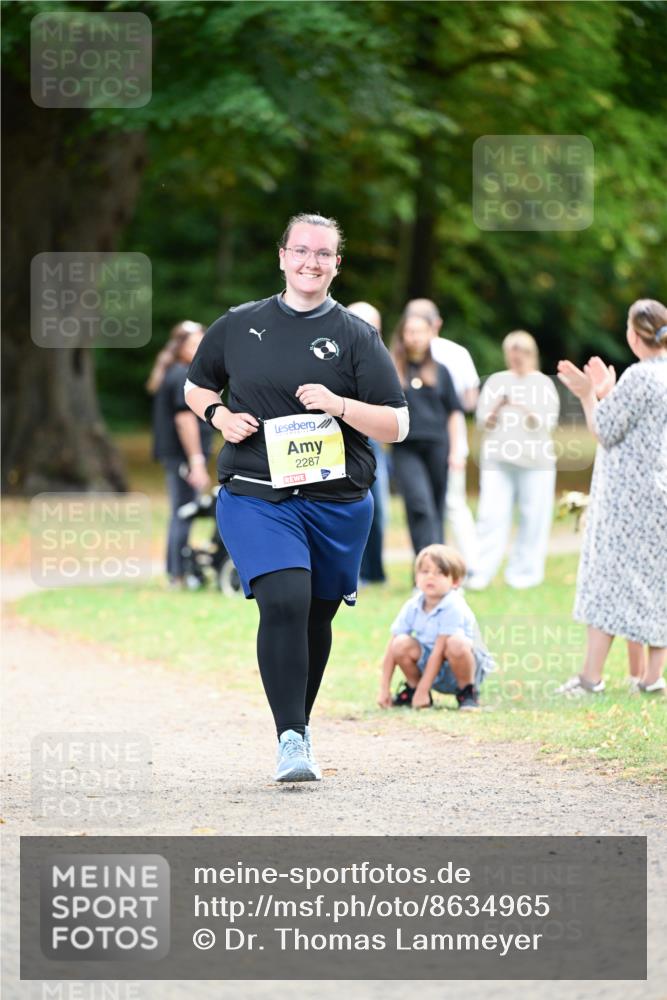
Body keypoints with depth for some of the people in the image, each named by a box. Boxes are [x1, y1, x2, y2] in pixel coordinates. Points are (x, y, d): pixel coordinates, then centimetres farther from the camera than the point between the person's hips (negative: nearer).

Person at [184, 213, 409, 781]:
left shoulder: (356, 336, 2)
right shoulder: (239, 326, 6)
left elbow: (397, 426, -1)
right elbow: (196, 387, 21)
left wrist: (339, 405, -17)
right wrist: (220, 415, 0)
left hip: (337, 500, 1)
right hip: (255, 495, -1)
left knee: (317, 615, 12)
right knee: (284, 602, -20)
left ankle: (300, 723, 34)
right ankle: (290, 740, -19)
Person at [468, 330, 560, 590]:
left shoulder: (544, 384, 8)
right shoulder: (496, 382, 14)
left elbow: (549, 423, -2)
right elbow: (483, 421, 9)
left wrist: (527, 411, -20)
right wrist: (496, 410, -13)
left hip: (535, 460, -1)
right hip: (498, 458, 1)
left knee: (532, 517, -3)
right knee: (491, 514, -8)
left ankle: (524, 571, 5)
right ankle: (481, 573, -10)